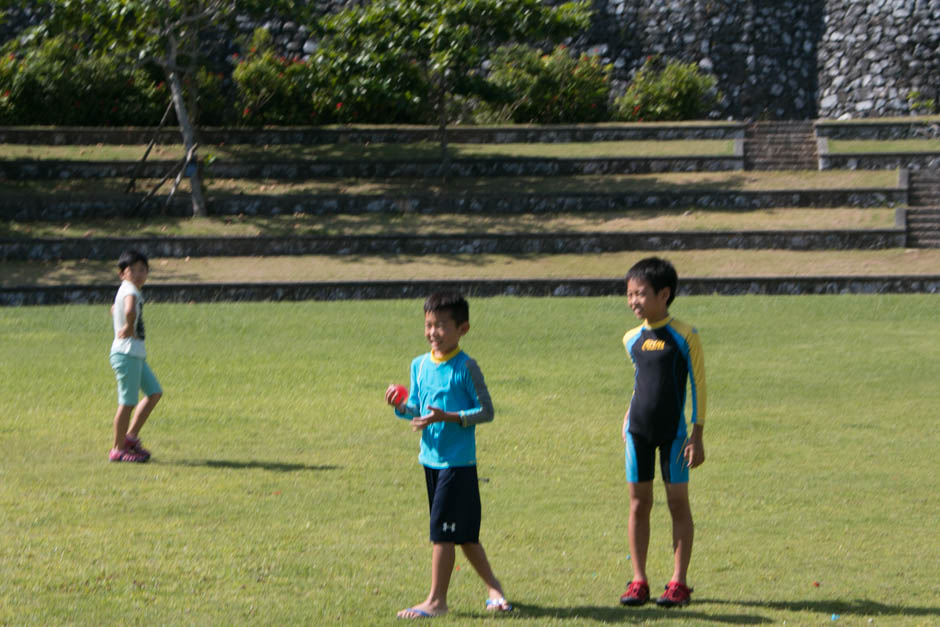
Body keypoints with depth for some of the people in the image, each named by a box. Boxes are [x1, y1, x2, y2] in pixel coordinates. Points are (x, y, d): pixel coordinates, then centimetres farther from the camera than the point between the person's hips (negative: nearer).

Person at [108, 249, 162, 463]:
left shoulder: (125, 290, 13)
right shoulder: (130, 291, -17)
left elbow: (114, 309, 36)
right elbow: (130, 311, -41)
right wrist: (130, 329, -24)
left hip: (136, 354, 10)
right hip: (127, 354, -10)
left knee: (154, 392, 16)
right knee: (128, 402, -4)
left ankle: (131, 436, 19)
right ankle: (118, 449, 4)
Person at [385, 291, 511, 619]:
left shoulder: (465, 368, -12)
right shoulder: (419, 365, 8)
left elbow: (486, 411, -12)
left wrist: (447, 417, -22)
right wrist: (401, 406, -6)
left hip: (458, 460, -7)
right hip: (431, 458, 7)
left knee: (442, 531, -7)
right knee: (464, 533, 14)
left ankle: (436, 599, 0)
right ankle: (493, 586, 28)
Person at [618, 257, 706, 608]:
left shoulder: (684, 337, -9)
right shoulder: (632, 339, 6)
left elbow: (698, 386, -6)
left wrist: (697, 435, -9)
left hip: (674, 431, -4)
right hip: (638, 431, 4)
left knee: (678, 503, 1)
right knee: (638, 503, 5)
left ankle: (678, 582, 6)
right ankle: (638, 580, 10)